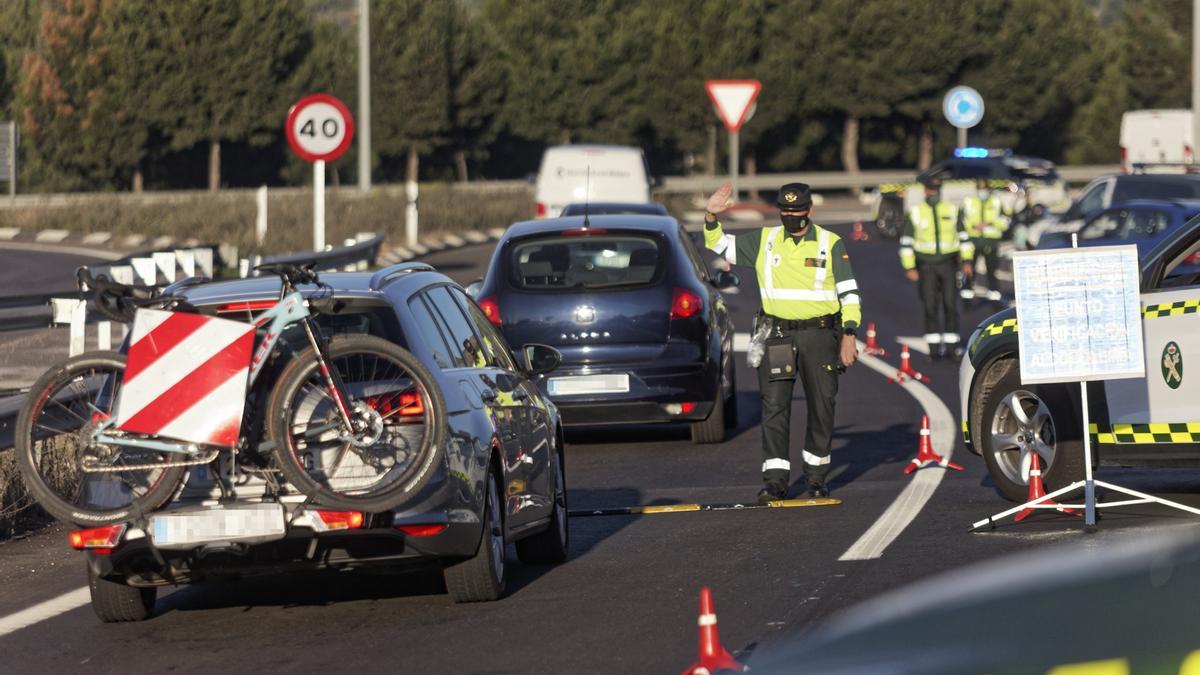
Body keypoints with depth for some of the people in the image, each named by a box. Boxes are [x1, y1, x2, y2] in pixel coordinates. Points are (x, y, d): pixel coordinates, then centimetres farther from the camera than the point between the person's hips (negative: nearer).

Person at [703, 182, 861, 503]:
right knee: (774, 406, -5)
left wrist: (849, 337, -5)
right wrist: (711, 217, -6)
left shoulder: (831, 244, 2)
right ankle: (776, 479, -5)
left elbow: (849, 294, 3)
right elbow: (719, 245, 13)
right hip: (777, 334, 1)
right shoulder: (764, 241, 7)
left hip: (819, 334, -1)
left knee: (821, 405, 5)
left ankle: (817, 475, 19)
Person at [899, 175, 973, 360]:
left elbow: (963, 236, 11)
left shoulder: (951, 210, 7)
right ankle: (934, 345, 3)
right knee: (930, 306, -2)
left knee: (950, 304, -3)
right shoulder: (916, 213, 2)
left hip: (948, 263, 1)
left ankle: (952, 344, 3)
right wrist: (909, 267, -4)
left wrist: (966, 261, 2)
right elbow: (906, 242, 2)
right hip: (926, 265, -1)